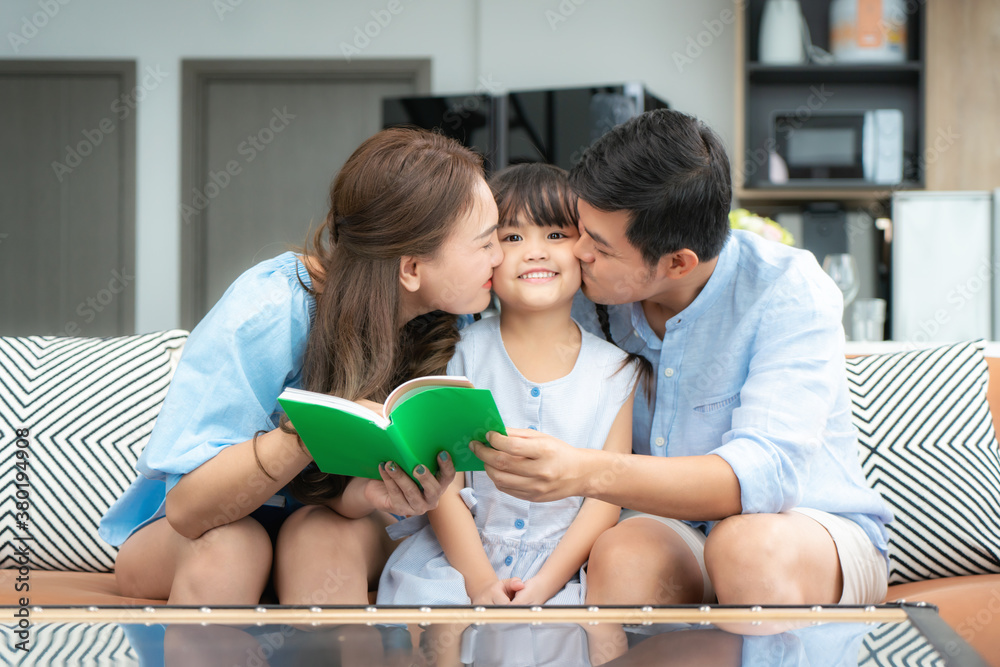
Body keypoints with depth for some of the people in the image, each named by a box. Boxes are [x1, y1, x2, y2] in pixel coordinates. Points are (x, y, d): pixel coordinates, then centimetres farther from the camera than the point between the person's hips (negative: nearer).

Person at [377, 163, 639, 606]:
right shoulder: (463, 352, 2)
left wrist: (544, 585, -10)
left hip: (560, 567, 0)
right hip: (459, 556, 0)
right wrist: (480, 582, -12)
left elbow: (606, 497, 2)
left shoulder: (612, 370, 5)